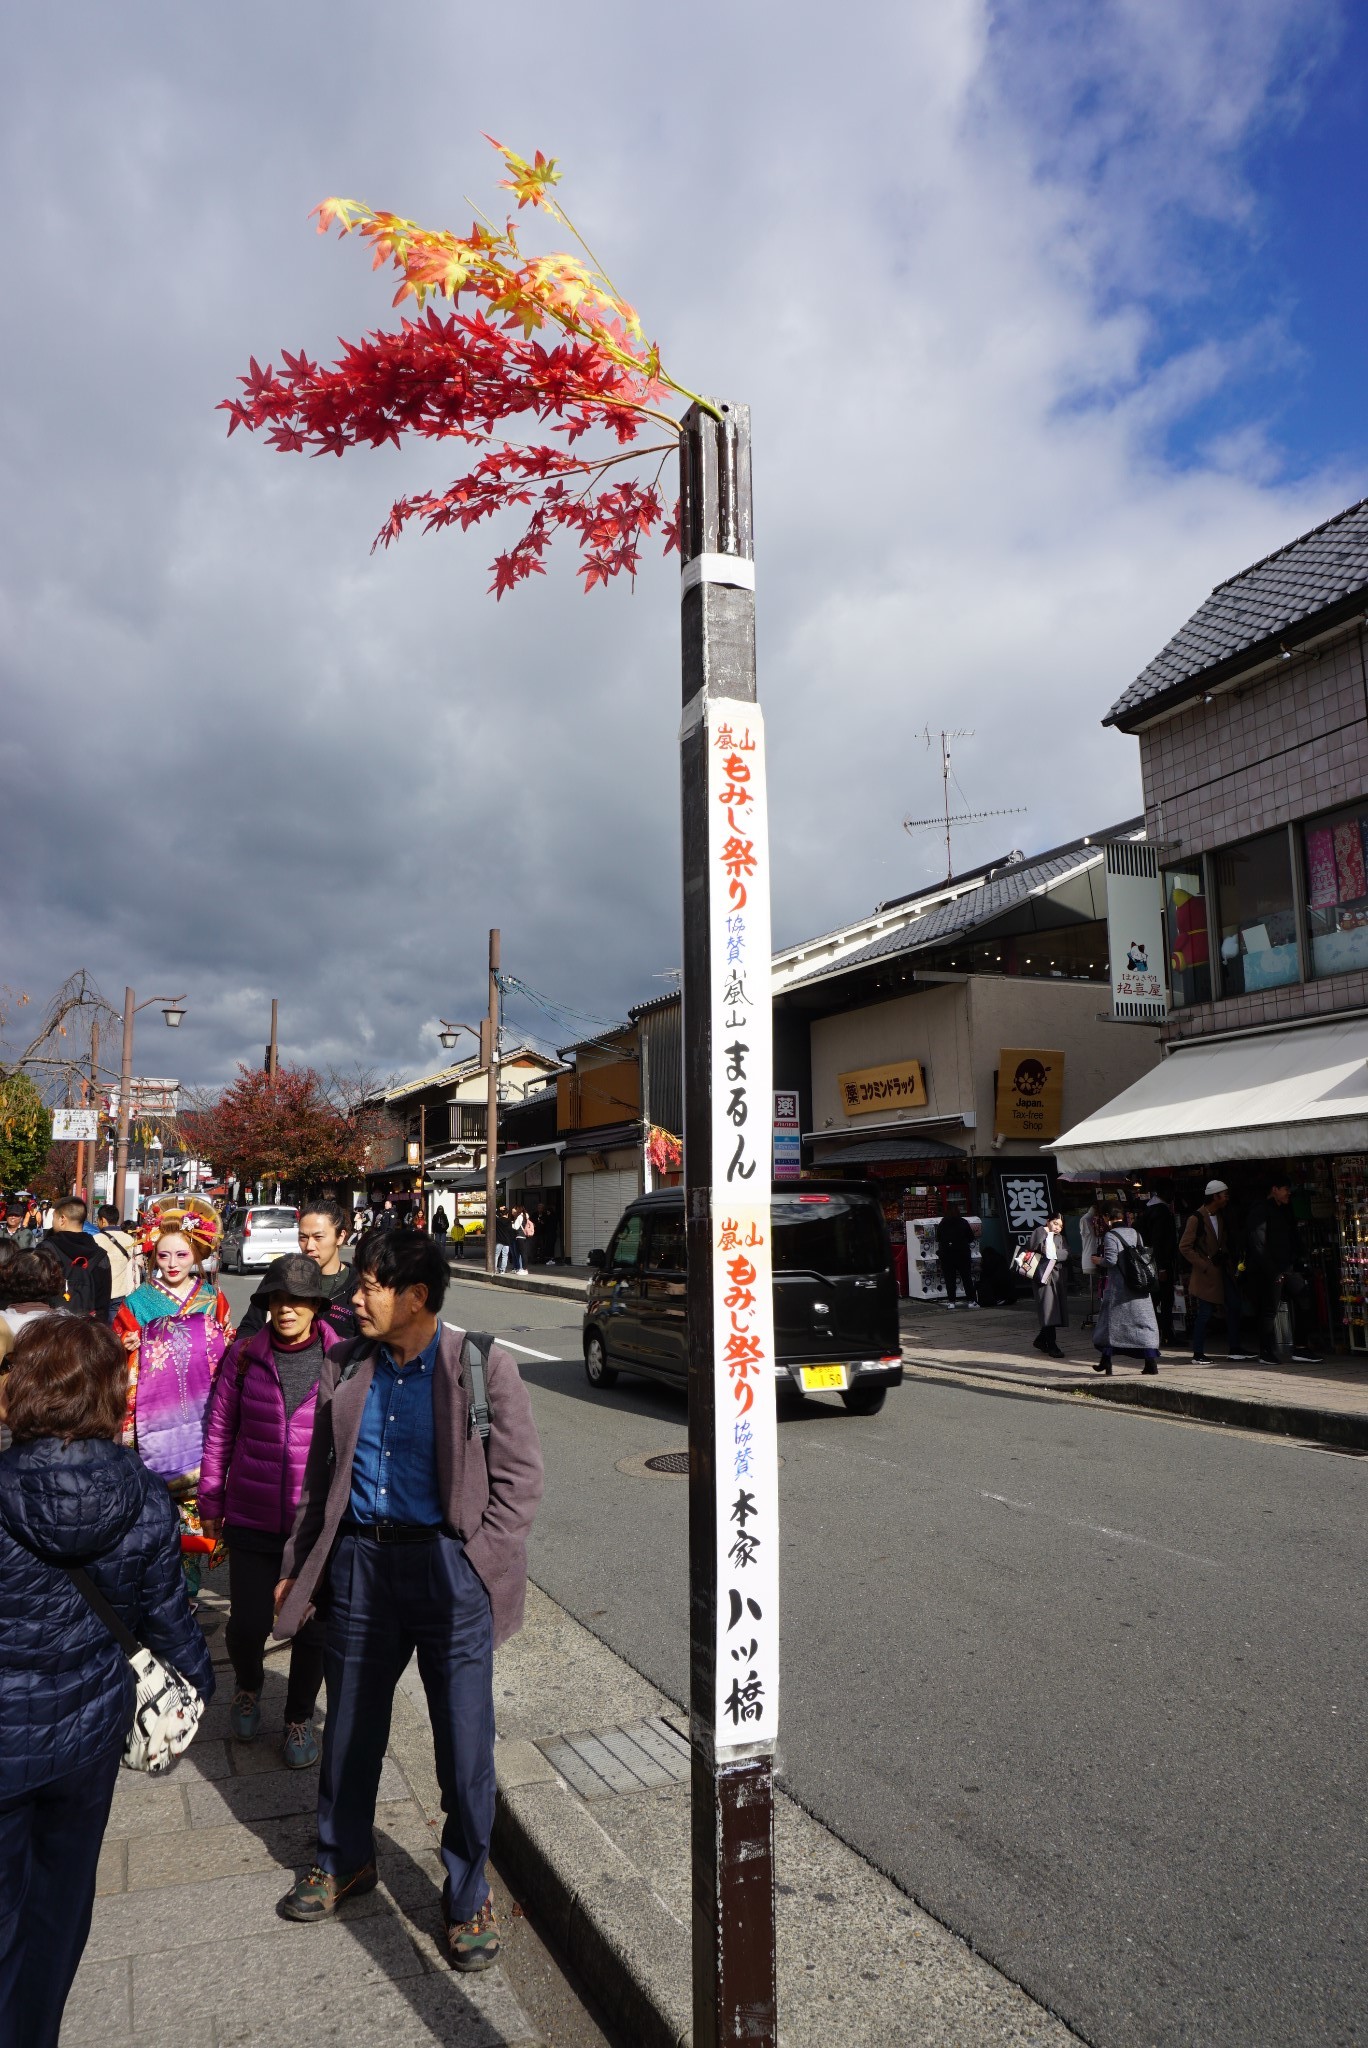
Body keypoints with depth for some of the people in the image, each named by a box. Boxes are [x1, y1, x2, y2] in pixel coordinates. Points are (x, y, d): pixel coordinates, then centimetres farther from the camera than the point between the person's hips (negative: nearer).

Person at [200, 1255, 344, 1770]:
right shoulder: (245, 1355, -5)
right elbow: (219, 1431, 4)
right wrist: (211, 1502, 9)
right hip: (252, 1518, 1)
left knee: (313, 1626, 10)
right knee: (248, 1622, 6)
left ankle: (300, 1718, 36)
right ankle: (248, 1688, 41)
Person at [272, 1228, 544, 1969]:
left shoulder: (483, 1365, -10)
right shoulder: (344, 1367, 4)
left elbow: (518, 1476, -6)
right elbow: (320, 1475, 13)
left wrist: (480, 1564, -12)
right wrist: (297, 1567, 14)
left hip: (449, 1566, -4)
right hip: (358, 1560, 4)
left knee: (464, 1742, 6)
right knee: (349, 1725, 19)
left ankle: (468, 1896, 29)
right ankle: (343, 1861, 45)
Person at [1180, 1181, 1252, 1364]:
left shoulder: (1221, 1217, 12)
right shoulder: (1196, 1218, -12)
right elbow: (1184, 1247, -14)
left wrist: (1230, 1263, 9)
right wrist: (1203, 1265, -16)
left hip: (1223, 1271, 8)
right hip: (1206, 1273, -8)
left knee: (1234, 1308, 5)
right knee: (1204, 1313, -4)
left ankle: (1234, 1350, 13)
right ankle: (1198, 1354, 4)